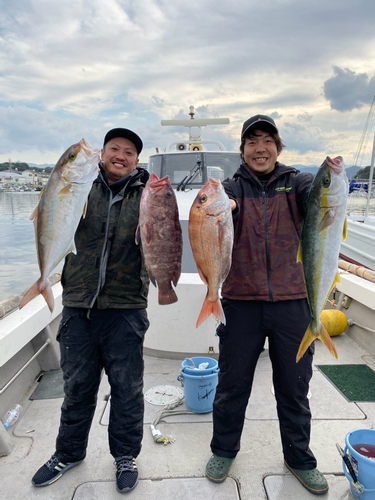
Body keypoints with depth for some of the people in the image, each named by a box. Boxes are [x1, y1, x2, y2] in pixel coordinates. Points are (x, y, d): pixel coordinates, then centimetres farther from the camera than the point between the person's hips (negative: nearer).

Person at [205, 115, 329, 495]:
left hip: (293, 302, 1)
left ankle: (299, 457, 40)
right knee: (233, 383, 13)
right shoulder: (232, 187, 3)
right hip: (241, 303, 0)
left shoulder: (295, 183, 3)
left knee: (294, 386, 16)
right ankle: (224, 450, 38)